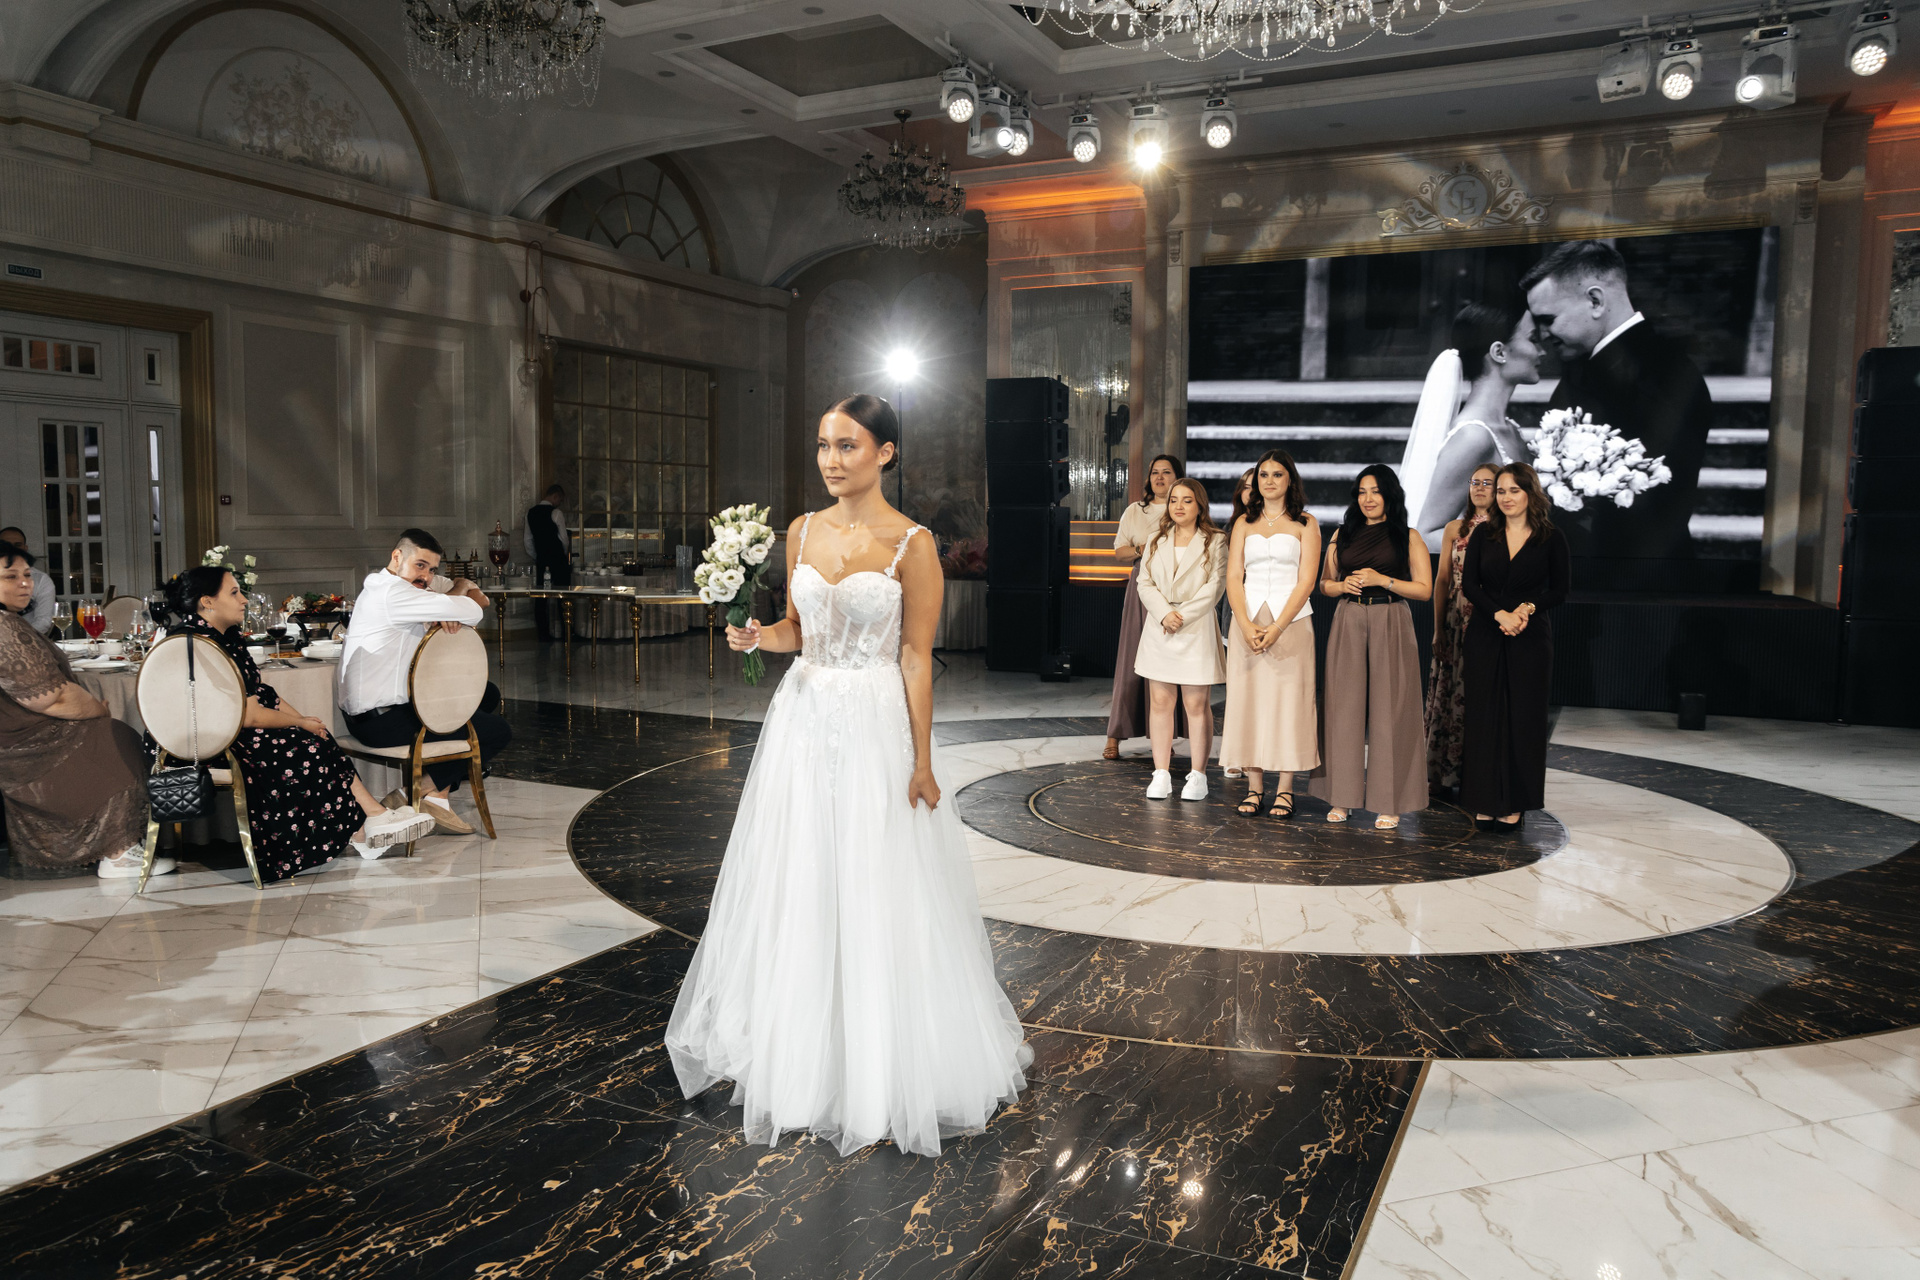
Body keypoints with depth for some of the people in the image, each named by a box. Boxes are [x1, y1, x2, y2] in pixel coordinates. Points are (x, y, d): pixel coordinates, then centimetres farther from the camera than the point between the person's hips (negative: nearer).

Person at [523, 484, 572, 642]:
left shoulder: (531, 512, 9)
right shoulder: (555, 513, -10)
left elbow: (527, 540, 12)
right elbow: (564, 538, -7)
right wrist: (566, 554, 11)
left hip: (540, 562, 6)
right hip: (557, 560, -6)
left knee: (540, 598, 6)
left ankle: (542, 633, 7)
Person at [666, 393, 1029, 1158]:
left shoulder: (912, 545, -9)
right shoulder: (803, 532, 6)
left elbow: (916, 657, -10)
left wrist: (922, 762, -11)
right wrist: (761, 636, -7)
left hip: (874, 725, -5)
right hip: (802, 720, 5)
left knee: (875, 893, 3)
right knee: (797, 887, 12)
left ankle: (881, 1064, 22)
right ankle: (801, 1047, 31)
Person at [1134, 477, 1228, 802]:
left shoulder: (1215, 542, 2)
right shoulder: (1156, 541, 13)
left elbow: (1213, 589, -6)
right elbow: (1145, 584, 6)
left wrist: (1181, 615, -13)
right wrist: (1164, 614, -10)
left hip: (1196, 630, -3)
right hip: (1159, 630, 4)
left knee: (1196, 705, -1)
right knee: (1160, 702, 3)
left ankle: (1197, 776, 8)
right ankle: (1161, 774, 8)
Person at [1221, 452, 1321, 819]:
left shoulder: (1305, 524, 5)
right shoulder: (1244, 523, 13)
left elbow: (1306, 581, -3)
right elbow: (1233, 577, 5)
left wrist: (1276, 628, -14)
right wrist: (1246, 625, -10)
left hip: (1291, 620, -3)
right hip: (1248, 620, 3)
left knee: (1288, 700, -3)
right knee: (1248, 699, 0)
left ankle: (1284, 790, 2)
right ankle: (1254, 786, 6)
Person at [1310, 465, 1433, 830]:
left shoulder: (1409, 537, 5)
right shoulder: (1343, 534, 13)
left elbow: (1425, 589, 0)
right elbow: (1324, 583, 18)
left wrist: (1383, 580, -12)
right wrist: (1343, 584, -4)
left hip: (1391, 625, -3)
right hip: (1348, 624, 3)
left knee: (1389, 709, -3)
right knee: (1344, 707, 1)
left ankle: (1389, 802, 4)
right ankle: (1342, 796, 9)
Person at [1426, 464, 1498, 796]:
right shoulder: (1455, 529, 8)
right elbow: (1442, 580, 6)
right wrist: (1438, 629, 1)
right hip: (1456, 622, 2)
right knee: (1451, 695, 6)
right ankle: (1442, 773, 14)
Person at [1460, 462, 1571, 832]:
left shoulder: (1550, 538, -1)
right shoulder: (1484, 534, 4)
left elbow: (1560, 589, 3)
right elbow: (1468, 584, 0)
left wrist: (1528, 607, -15)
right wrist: (1499, 614, -14)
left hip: (1530, 638, -1)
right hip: (1485, 634, 2)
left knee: (1523, 718, 2)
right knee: (1485, 715, 3)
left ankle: (1515, 804, 11)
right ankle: (1485, 801, 10)